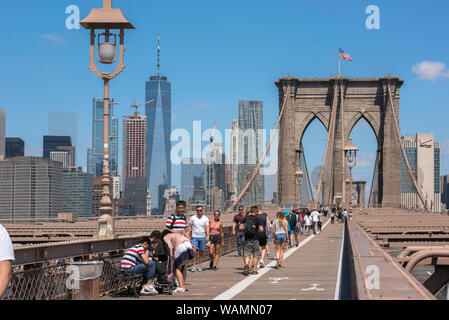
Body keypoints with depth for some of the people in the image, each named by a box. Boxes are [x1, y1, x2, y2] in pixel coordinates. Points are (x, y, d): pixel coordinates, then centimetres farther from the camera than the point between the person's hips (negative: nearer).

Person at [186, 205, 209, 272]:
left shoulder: (205, 218, 5)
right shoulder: (193, 218, 3)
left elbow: (207, 228, 0)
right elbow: (189, 227, 5)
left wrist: (207, 235, -13)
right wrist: (188, 235, -4)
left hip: (202, 237, 1)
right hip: (194, 237, -1)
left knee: (201, 252, 3)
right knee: (194, 251, -12)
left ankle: (199, 266, 11)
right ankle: (194, 265, -8)